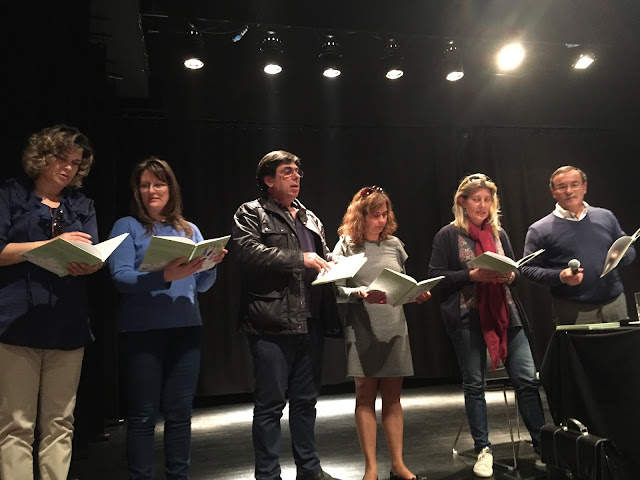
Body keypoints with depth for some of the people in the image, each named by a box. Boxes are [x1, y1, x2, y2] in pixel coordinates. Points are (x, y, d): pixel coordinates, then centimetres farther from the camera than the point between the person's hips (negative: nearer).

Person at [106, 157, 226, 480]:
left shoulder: (190, 230, 13)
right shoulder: (127, 227, 1)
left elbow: (202, 285, 11)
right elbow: (120, 277, -13)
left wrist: (212, 264, -10)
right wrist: (166, 276, -27)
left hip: (186, 329, 4)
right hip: (141, 331, -3)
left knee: (180, 412, 10)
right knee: (143, 415, 3)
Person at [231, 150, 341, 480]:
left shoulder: (310, 218, 20)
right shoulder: (251, 213, -1)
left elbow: (325, 261, 26)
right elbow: (246, 250, -19)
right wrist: (299, 259, -19)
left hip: (311, 324, 7)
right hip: (273, 325, -6)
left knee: (306, 401, 17)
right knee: (270, 404, 3)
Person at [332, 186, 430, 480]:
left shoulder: (394, 244, 9)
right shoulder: (346, 245, -1)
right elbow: (337, 289, -6)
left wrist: (417, 295, -5)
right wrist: (360, 294, -23)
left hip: (394, 327, 3)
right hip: (362, 329, -3)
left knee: (392, 396, 8)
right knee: (366, 396, 3)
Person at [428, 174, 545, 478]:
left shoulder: (499, 233, 14)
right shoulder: (448, 235, -1)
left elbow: (515, 271, 18)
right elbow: (436, 278, -7)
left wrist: (509, 275, -5)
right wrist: (473, 275, -17)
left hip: (505, 314, 4)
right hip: (467, 317, -4)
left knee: (527, 379, 0)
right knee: (474, 383, 5)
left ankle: (543, 444, 14)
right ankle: (483, 450, 17)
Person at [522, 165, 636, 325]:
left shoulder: (605, 217, 10)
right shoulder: (540, 230, -3)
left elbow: (630, 250, 18)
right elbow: (528, 269, -5)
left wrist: (623, 255, -5)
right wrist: (560, 277, -20)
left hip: (615, 304, 4)